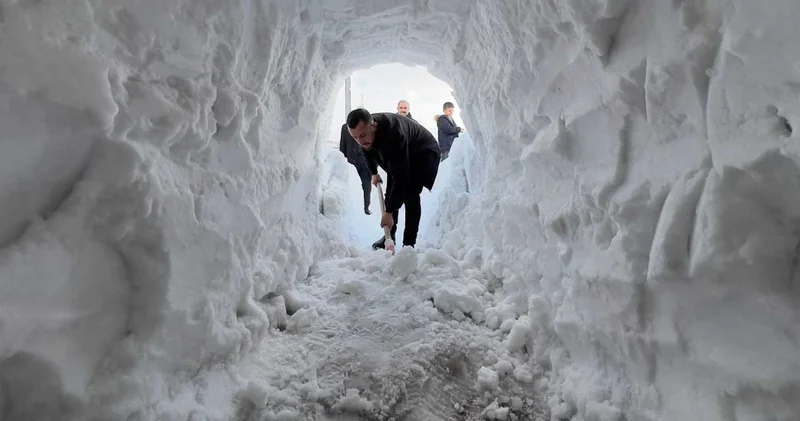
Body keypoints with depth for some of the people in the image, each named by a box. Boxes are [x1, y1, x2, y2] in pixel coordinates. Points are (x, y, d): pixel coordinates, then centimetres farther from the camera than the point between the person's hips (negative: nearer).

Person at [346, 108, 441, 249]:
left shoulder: (393, 134, -45)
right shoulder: (363, 130, -20)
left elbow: (400, 176, -44)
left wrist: (389, 212, -43)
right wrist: (374, 173, 13)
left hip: (423, 154, -8)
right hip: (398, 157, 8)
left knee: (410, 195, -21)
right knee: (391, 194, 4)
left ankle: (409, 243, -15)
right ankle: (389, 236, 17)